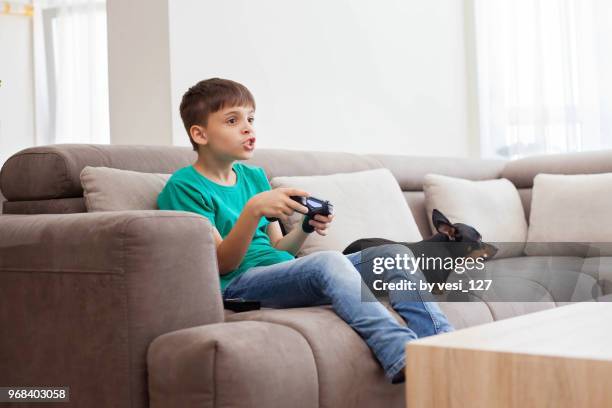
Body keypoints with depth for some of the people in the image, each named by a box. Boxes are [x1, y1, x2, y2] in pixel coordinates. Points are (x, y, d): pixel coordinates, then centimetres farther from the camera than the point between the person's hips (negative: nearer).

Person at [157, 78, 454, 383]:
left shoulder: (255, 176, 20)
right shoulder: (184, 186, -2)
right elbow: (221, 264, -10)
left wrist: (306, 227, -2)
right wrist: (253, 209, -24)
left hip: (285, 273, 7)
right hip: (238, 284, -7)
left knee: (394, 253, -7)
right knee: (328, 260, -35)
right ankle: (404, 361, -45)